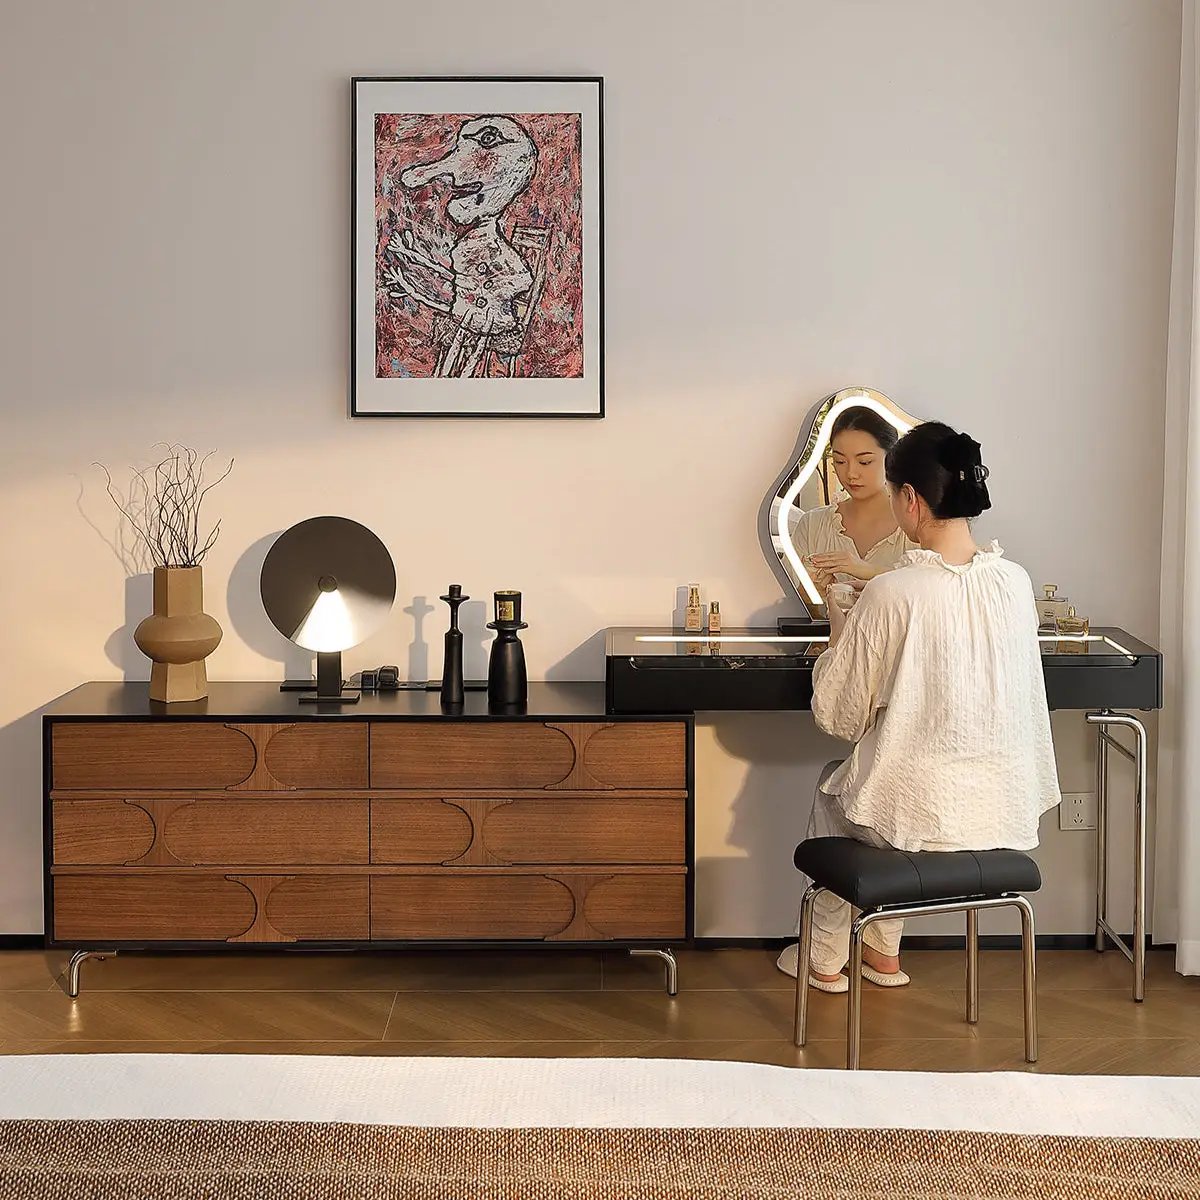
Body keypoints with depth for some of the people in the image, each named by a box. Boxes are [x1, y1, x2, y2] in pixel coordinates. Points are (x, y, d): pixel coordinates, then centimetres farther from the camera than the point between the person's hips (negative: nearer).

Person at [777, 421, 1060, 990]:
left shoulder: (890, 594, -19)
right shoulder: (1015, 582, -4)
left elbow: (840, 717, -10)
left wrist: (839, 638, 8)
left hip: (920, 814, -5)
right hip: (1007, 815, 5)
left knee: (834, 783, 29)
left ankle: (825, 958, 39)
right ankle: (883, 950, 39)